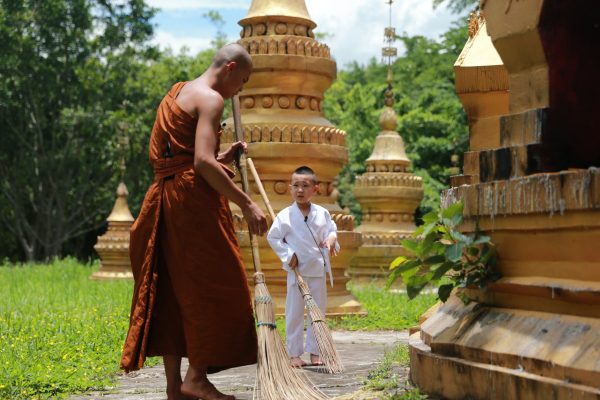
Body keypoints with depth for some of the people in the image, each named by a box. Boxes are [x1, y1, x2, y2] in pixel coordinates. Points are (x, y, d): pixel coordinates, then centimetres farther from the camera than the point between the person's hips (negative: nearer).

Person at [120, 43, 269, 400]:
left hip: (166, 196, 9)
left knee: (173, 290, 7)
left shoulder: (178, 92, 21)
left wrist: (222, 158, 20)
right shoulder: (210, 99, -9)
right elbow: (203, 162, -21)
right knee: (212, 284, -3)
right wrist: (246, 203, -19)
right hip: (194, 198, -9)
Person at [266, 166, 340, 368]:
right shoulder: (285, 216, -6)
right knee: (294, 313, 1)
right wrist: (287, 254, -9)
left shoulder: (322, 213, 0)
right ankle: (295, 353, 8)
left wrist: (331, 239, -9)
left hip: (319, 271, 2)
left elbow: (332, 228, 14)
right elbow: (273, 237, 2)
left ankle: (314, 351, 15)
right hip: (297, 271, -2)